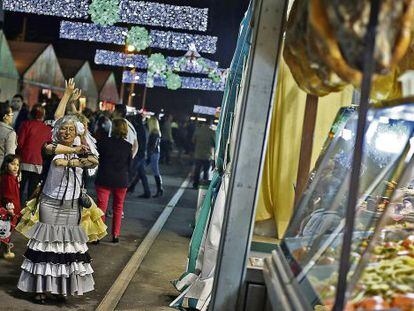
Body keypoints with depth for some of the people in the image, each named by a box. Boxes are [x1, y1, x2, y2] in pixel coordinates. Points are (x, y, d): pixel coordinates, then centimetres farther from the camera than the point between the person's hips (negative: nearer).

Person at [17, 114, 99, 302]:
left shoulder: (81, 152, 7)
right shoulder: (51, 149, 0)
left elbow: (94, 161, -14)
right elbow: (48, 148, -26)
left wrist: (68, 162, -22)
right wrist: (74, 150, -18)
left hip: (72, 206, 3)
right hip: (50, 203, -2)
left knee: (68, 244, 2)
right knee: (47, 243, -1)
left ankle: (63, 286, 9)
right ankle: (41, 286, 5)